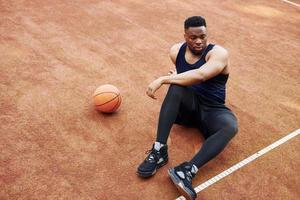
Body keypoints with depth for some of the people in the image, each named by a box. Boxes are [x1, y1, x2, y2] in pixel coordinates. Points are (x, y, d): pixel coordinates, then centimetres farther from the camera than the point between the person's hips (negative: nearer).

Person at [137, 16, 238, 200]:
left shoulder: (219, 53, -16)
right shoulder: (176, 51, 0)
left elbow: (200, 75, -36)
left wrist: (163, 79, -35)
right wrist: (176, 77, -1)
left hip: (212, 110, -2)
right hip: (186, 106, 3)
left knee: (231, 126, -35)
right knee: (176, 86, -32)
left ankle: (188, 170, -46)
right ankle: (159, 150, -33)